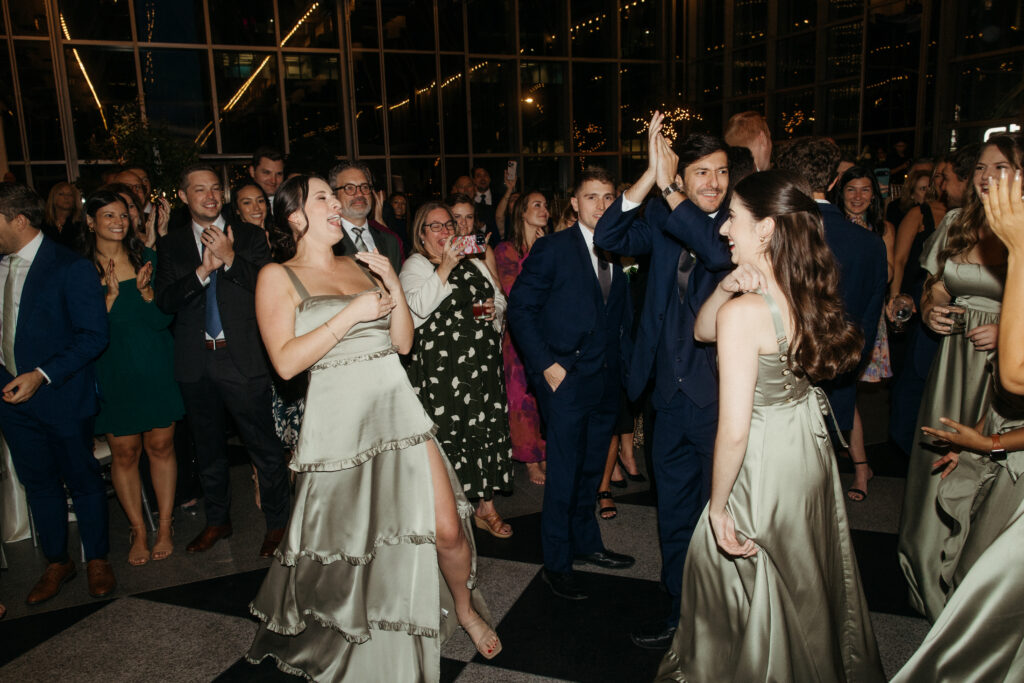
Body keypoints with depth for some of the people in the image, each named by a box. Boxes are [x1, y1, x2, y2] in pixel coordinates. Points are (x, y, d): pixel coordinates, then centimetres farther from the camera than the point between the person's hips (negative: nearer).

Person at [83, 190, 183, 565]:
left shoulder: (146, 258, 2)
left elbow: (163, 320, -2)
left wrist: (145, 290, -19)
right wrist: (111, 295, -19)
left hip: (156, 369, 1)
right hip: (113, 375, -1)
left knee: (161, 446, 6)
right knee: (124, 453, 6)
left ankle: (165, 527, 20)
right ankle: (138, 531, 21)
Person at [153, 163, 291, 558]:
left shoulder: (250, 237, 3)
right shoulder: (171, 245, 9)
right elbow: (165, 301, -3)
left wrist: (230, 259, -19)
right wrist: (203, 270, -17)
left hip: (243, 360, -3)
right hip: (196, 363, 3)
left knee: (263, 446, 1)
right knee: (209, 449, 17)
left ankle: (277, 522, 17)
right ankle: (217, 521, 34)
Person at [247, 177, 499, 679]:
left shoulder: (362, 266, 13)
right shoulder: (277, 277, 0)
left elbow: (403, 342, 11)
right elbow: (286, 362, -13)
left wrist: (393, 284, -2)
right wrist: (352, 314, -14)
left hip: (397, 408, 3)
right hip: (338, 419, -3)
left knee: (447, 528, 0)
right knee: (346, 542, 10)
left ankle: (465, 608, 31)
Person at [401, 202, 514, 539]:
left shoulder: (474, 264, 19)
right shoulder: (415, 265, 1)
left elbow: (500, 299, 26)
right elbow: (419, 307, -16)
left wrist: (494, 308, 3)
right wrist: (445, 267, -18)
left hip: (483, 359, 5)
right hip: (442, 365, -5)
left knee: (487, 426, 5)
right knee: (449, 430, -2)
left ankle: (486, 507, 16)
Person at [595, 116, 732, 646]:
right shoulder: (662, 219, 4)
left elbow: (721, 252, -29)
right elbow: (608, 238, -10)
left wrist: (667, 189, -27)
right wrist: (650, 176, -19)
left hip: (719, 392, -4)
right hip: (671, 391, 4)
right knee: (674, 508, 18)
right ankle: (680, 607, 38)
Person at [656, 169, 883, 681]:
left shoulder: (744, 311, -27)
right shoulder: (808, 291, -2)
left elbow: (734, 430, -27)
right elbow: (702, 332, 9)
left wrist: (717, 506, -14)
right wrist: (724, 288, -10)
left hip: (765, 463, -8)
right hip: (812, 451, 9)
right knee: (807, 581, 29)